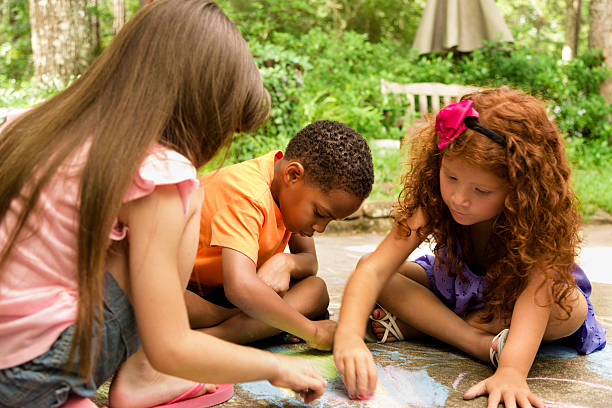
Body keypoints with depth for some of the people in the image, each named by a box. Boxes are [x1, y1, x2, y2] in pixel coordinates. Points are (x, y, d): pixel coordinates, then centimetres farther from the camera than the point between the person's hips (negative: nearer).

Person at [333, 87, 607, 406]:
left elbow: (535, 297, -46)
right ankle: (481, 343, -30)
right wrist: (349, 336, -54)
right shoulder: (433, 201, -29)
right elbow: (374, 269, -37)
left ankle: (418, 326, -29)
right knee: (367, 263, -22)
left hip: (513, 297, -1)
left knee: (572, 309, -35)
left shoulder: (541, 220, -33)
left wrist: (511, 372, -62)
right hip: (453, 291, 2)